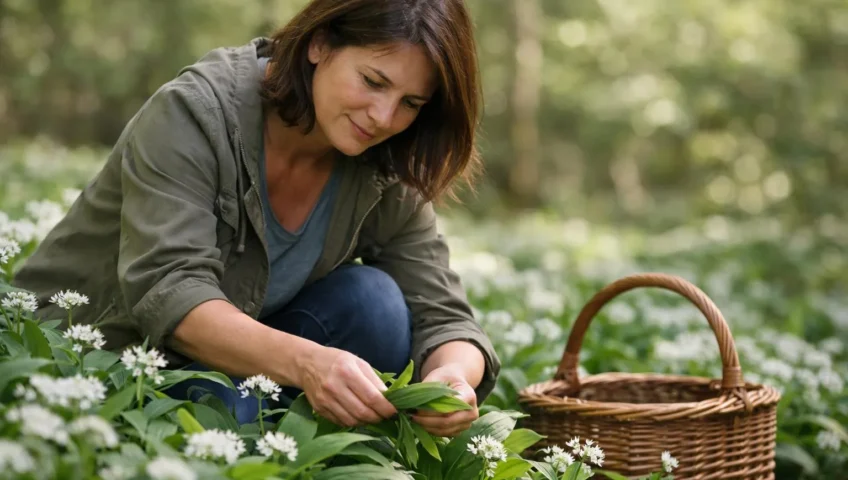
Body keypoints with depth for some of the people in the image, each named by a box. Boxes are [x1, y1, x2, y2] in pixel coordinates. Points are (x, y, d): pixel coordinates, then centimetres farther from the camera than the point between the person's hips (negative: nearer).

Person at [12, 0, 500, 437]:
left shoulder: (388, 178, -8)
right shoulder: (197, 113, -22)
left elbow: (442, 317, -10)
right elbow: (165, 292, -32)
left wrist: (454, 376, -35)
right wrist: (303, 362, -49)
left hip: (232, 362, 4)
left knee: (373, 302, -20)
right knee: (234, 409, -35)